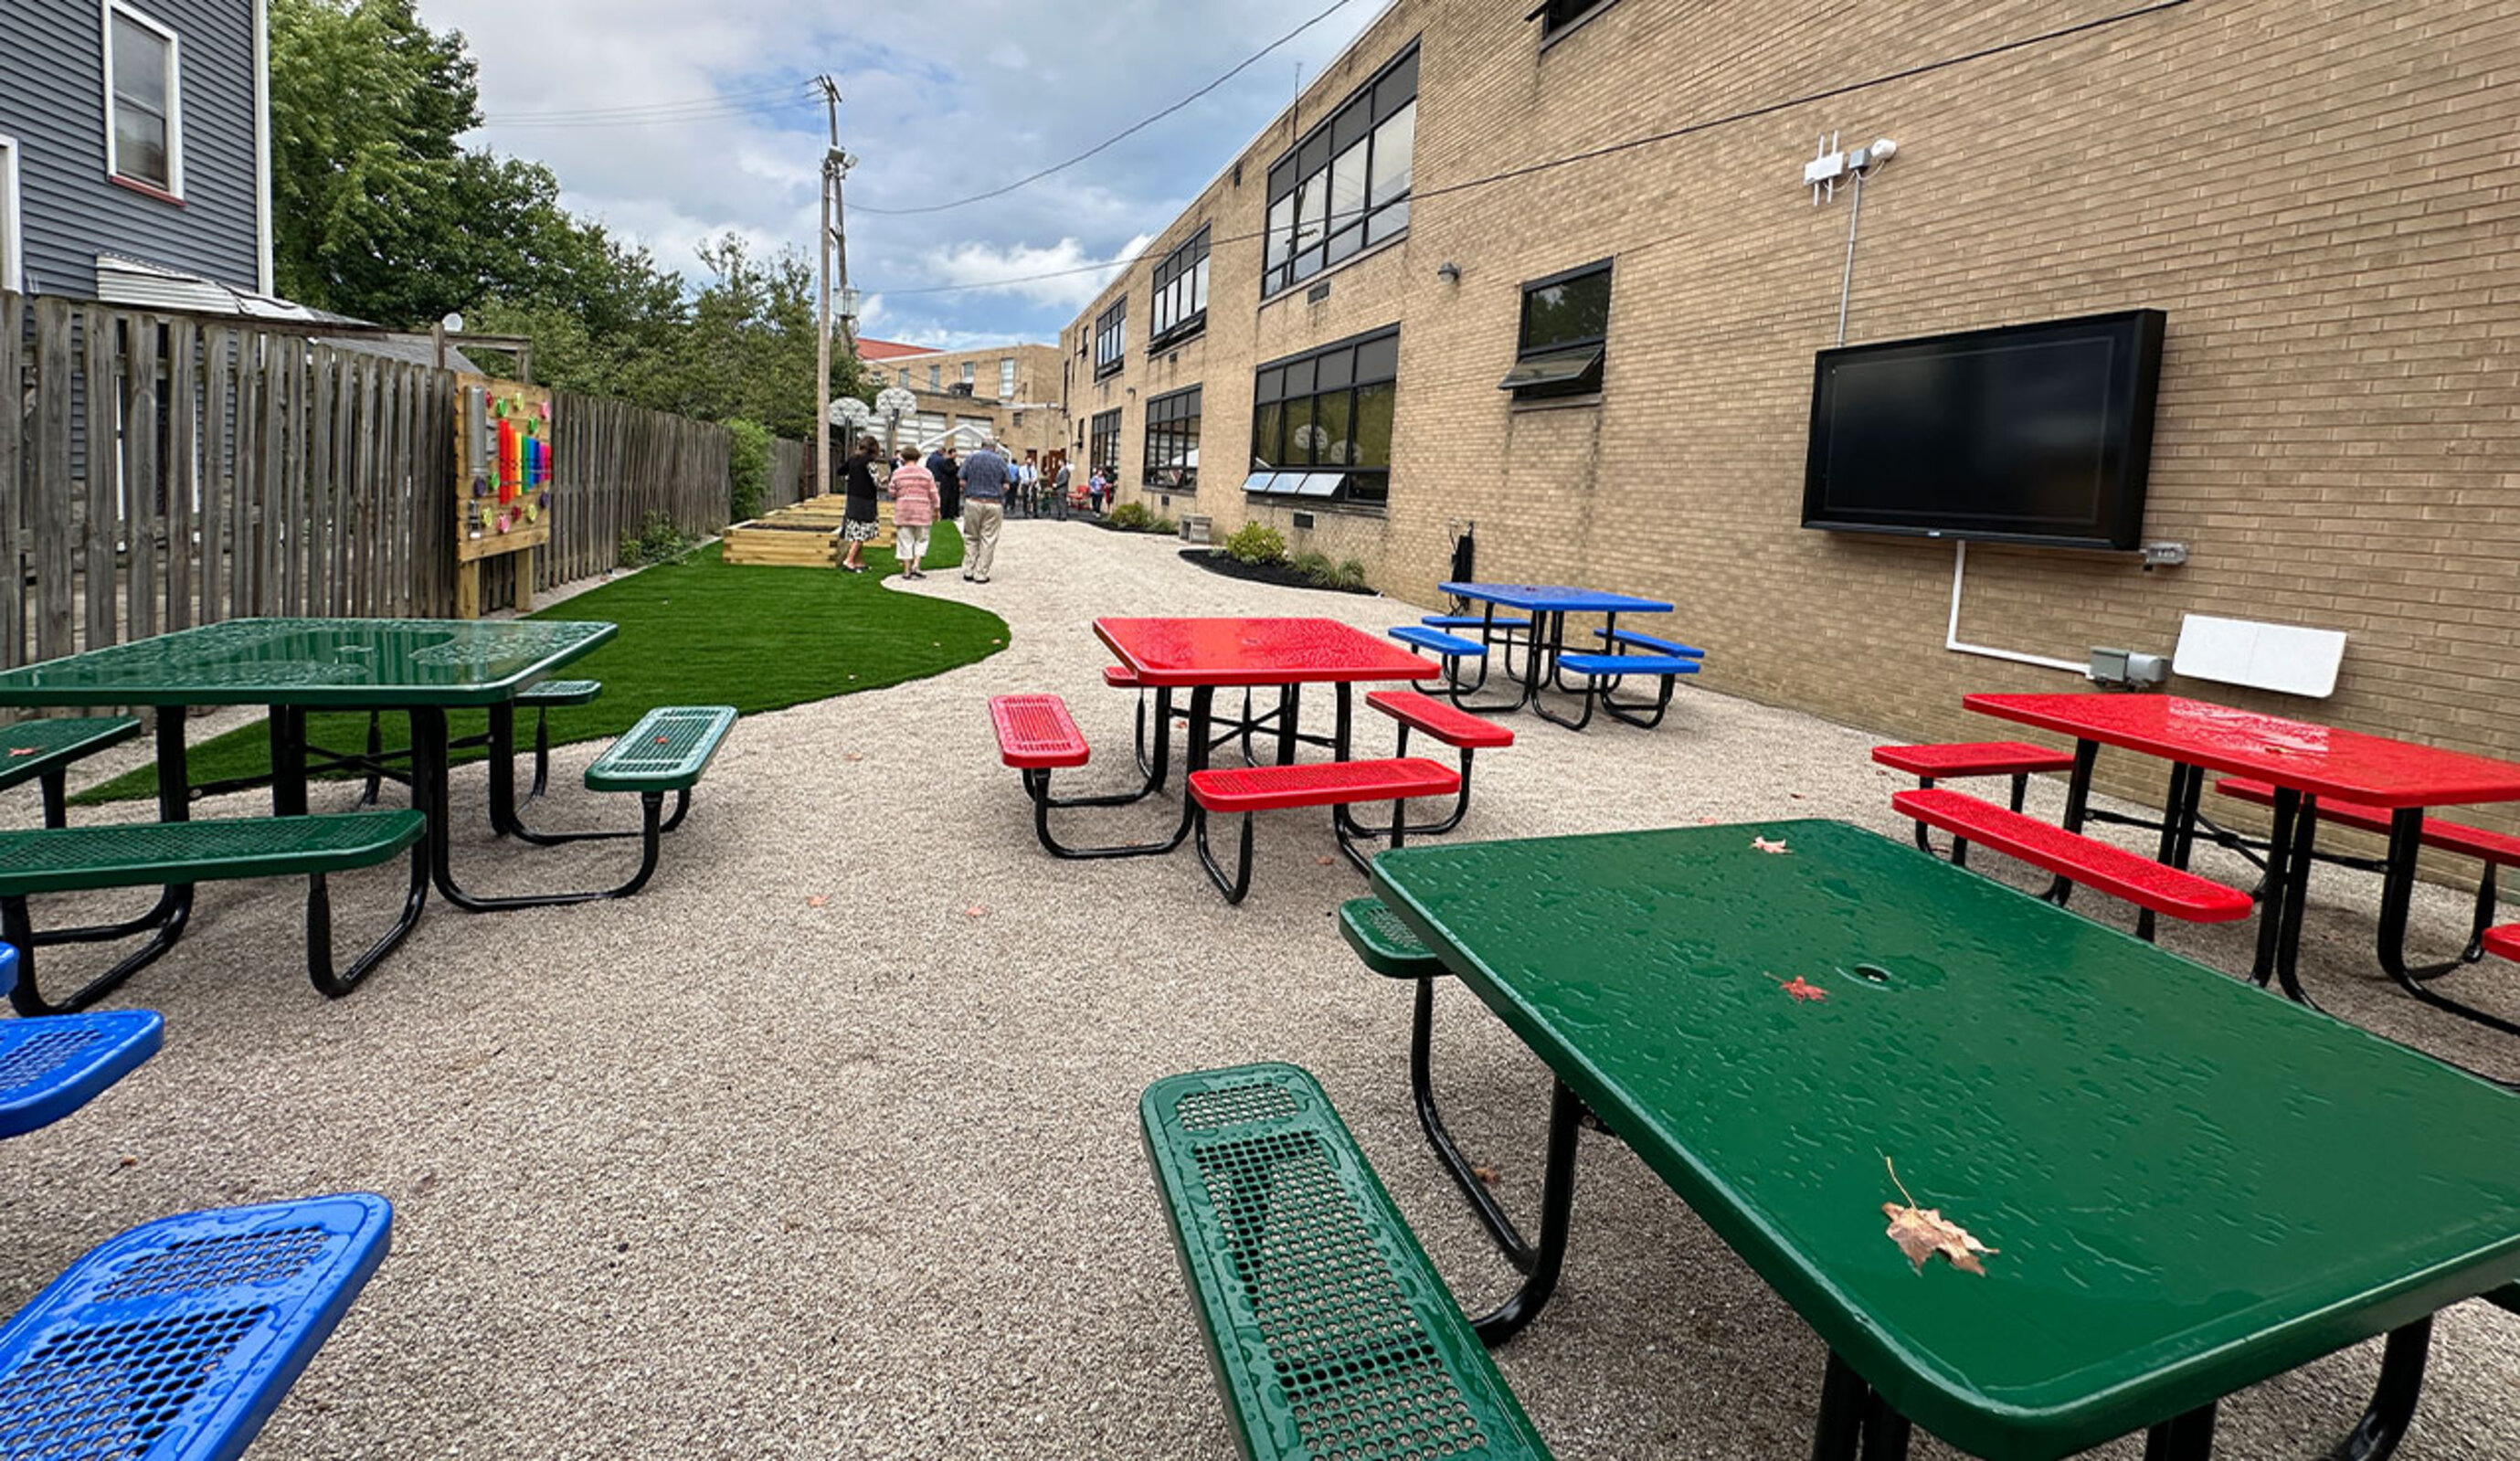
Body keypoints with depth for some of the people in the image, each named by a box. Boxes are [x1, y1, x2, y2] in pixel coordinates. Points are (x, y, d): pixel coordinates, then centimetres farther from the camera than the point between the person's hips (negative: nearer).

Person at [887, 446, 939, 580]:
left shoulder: (897, 473, 1)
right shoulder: (926, 473, 0)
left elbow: (892, 493, 5)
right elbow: (933, 494, 0)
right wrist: (935, 511, 10)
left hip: (903, 512, 0)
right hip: (922, 512, 0)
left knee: (905, 541, 6)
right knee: (921, 540, 12)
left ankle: (907, 570, 6)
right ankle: (916, 565, -3)